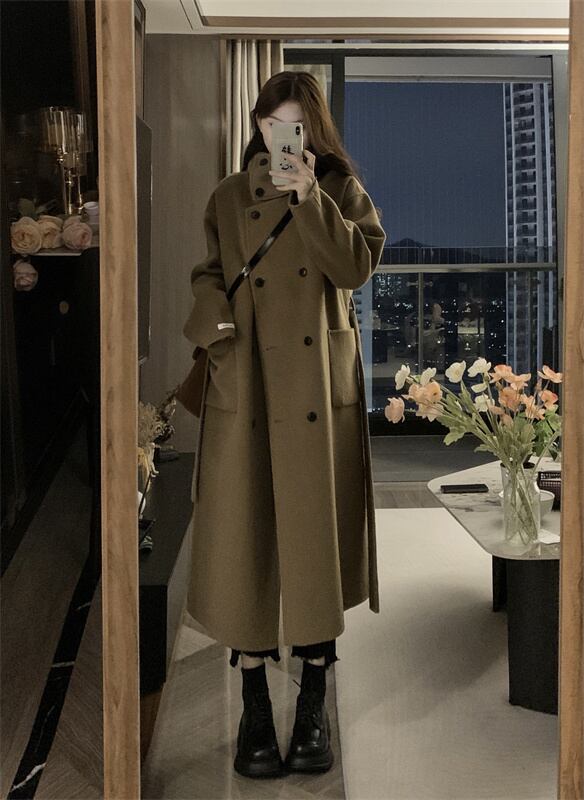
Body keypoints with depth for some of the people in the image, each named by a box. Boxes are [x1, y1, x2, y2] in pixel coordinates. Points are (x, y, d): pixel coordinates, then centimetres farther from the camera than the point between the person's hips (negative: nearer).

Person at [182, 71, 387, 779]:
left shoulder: (341, 190, 8)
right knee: (244, 535, 0)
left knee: (315, 531, 2)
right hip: (245, 388, 1)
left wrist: (309, 197, -14)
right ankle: (255, 710, 13)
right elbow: (207, 274, 16)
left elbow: (356, 267, -7)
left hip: (320, 388, -1)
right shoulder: (229, 198, 12)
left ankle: (313, 707, 16)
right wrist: (211, 319, -4)